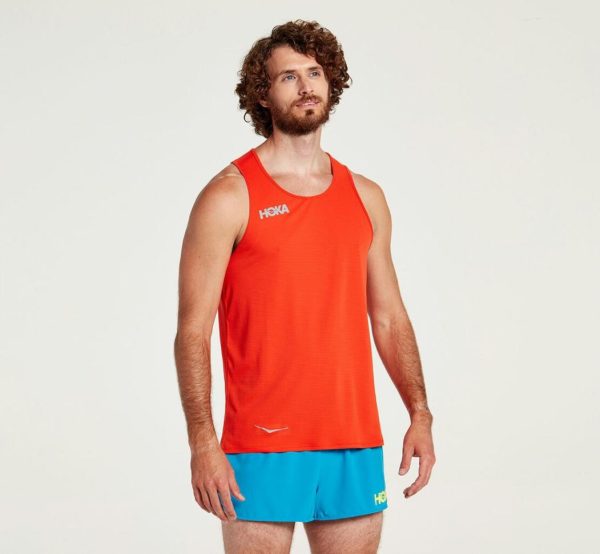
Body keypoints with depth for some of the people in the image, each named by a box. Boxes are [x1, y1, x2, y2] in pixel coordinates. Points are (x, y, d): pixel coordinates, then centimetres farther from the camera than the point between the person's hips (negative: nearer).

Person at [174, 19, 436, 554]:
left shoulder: (366, 198, 11)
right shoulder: (229, 197, -4)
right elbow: (193, 331, -7)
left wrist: (420, 414, 5)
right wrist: (202, 442, -16)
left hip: (356, 444, 5)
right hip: (262, 448, -4)